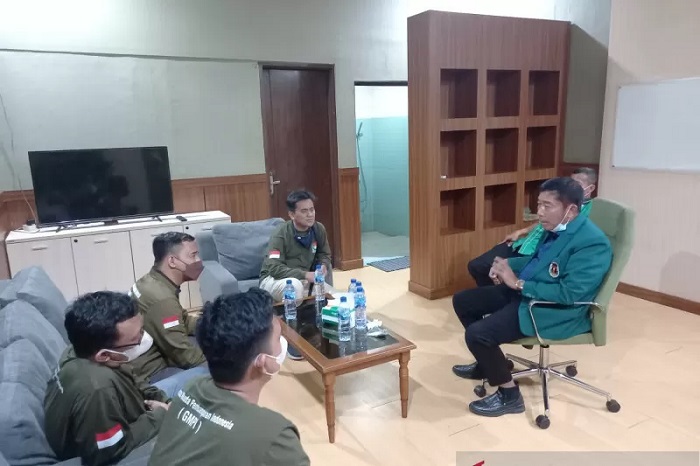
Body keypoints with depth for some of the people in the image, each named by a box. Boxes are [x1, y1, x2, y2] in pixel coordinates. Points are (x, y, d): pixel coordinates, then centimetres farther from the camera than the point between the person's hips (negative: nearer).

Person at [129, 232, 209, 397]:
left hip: (152, 357, 10)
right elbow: (187, 356, -22)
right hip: (148, 374, -10)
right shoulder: (161, 299, -28)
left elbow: (185, 322, 10)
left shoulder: (152, 281, 3)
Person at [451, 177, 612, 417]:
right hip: (524, 292, 10)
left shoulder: (591, 243, -23)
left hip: (556, 312, -10)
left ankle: (509, 395, 0)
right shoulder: (556, 228, 4)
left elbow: (568, 293, -29)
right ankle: (488, 363, 28)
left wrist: (519, 283, -23)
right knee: (462, 300, 11)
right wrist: (508, 264, 3)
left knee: (477, 333, -23)